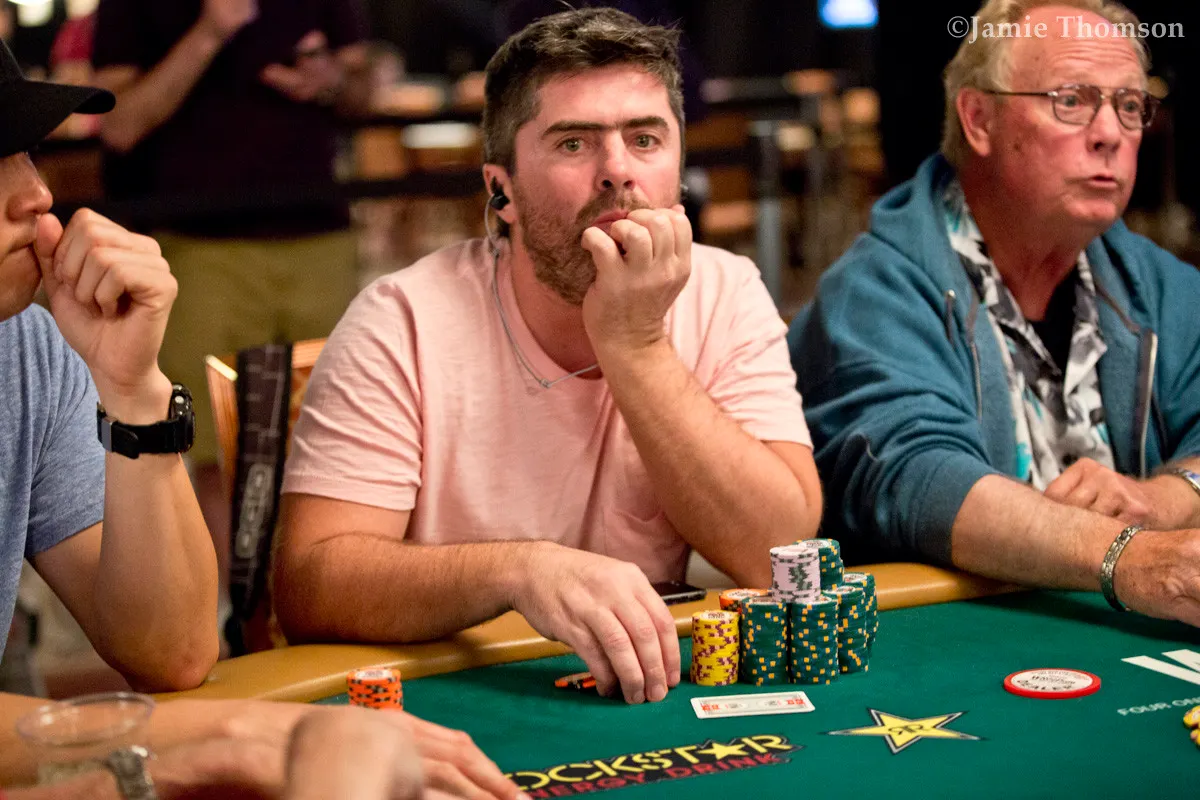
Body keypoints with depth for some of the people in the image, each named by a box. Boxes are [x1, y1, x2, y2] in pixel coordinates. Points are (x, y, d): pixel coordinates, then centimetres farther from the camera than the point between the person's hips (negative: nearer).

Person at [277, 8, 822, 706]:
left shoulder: (727, 298, -2)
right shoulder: (406, 322, -10)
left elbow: (780, 556, -12)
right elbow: (309, 587, -18)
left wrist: (635, 345, -18)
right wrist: (521, 567, -34)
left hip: (665, 696, 4)